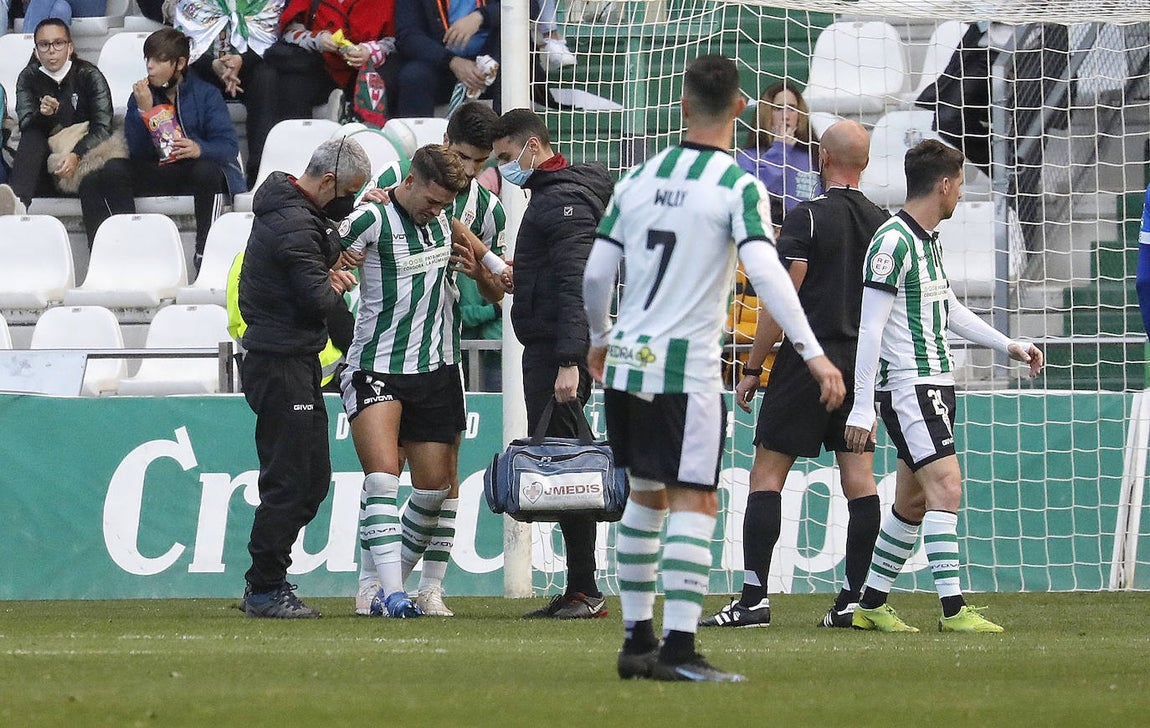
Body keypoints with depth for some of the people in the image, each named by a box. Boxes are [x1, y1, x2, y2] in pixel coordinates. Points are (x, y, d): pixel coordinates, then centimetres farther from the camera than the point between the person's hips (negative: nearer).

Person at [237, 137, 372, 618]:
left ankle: (266, 583, 17)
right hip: (281, 365, -11)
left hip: (295, 361, 11)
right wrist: (337, 286, 0)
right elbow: (316, 300, -22)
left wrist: (328, 274, 4)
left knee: (314, 478, 13)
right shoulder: (295, 225, -19)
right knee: (289, 482, -8)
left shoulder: (285, 206, 14)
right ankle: (265, 591, -4)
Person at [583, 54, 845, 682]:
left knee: (646, 496, 17)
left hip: (626, 362, 6)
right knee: (694, 505, -5)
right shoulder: (739, 187, -9)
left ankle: (638, 641, 20)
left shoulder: (640, 178, 7)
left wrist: (599, 339, 27)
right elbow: (765, 273, -22)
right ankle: (678, 650, -13)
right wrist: (813, 354, -23)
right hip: (687, 370, -6)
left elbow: (595, 273, 9)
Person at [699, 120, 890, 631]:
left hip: (807, 357, -6)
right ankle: (855, 599, 2)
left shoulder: (808, 218, -8)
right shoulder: (883, 224, 8)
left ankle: (754, 596, -9)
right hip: (863, 361, 6)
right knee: (859, 478, 5)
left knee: (767, 473, -2)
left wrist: (752, 368, -5)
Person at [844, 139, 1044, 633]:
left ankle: (871, 605, 19)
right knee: (946, 485, -17)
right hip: (907, 386, -10)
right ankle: (953, 610, -21)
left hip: (936, 383, 10)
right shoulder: (892, 242, -14)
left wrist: (1008, 345, 29)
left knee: (914, 500, 11)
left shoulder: (926, 240, 15)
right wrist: (862, 407, -19)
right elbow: (870, 328, -17)